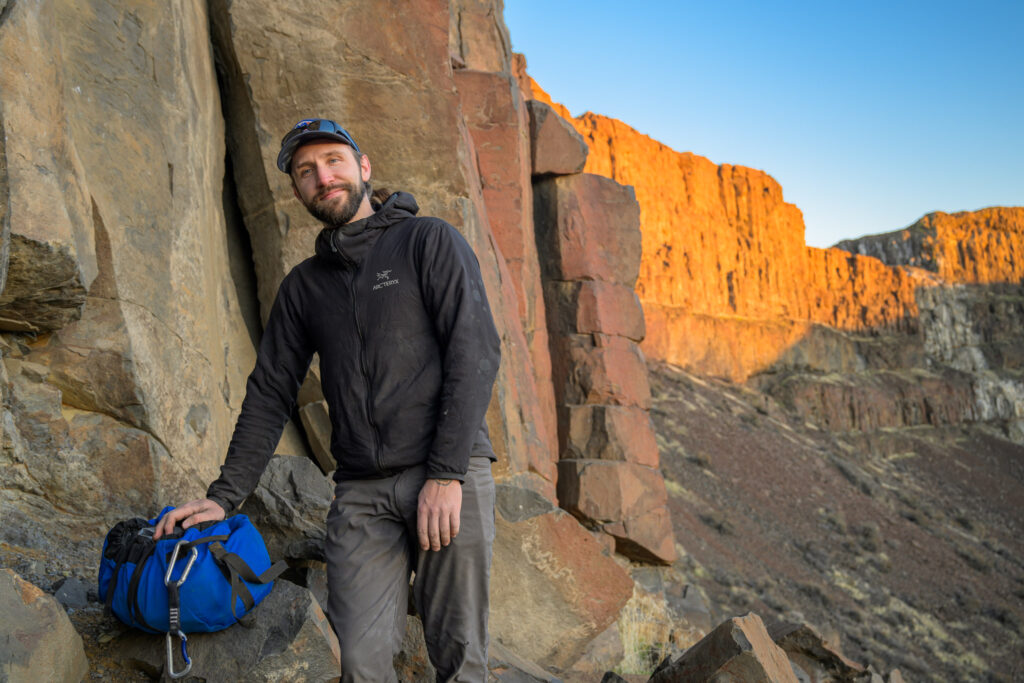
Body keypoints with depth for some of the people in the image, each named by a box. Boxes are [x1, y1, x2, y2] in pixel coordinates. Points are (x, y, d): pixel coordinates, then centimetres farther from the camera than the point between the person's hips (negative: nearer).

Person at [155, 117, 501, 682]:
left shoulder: (430, 242, 3)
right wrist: (225, 496, 11)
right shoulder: (303, 285, 17)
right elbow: (269, 394, 19)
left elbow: (475, 352, -7)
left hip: (449, 473, -3)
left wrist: (446, 474, -15)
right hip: (361, 492, 4)